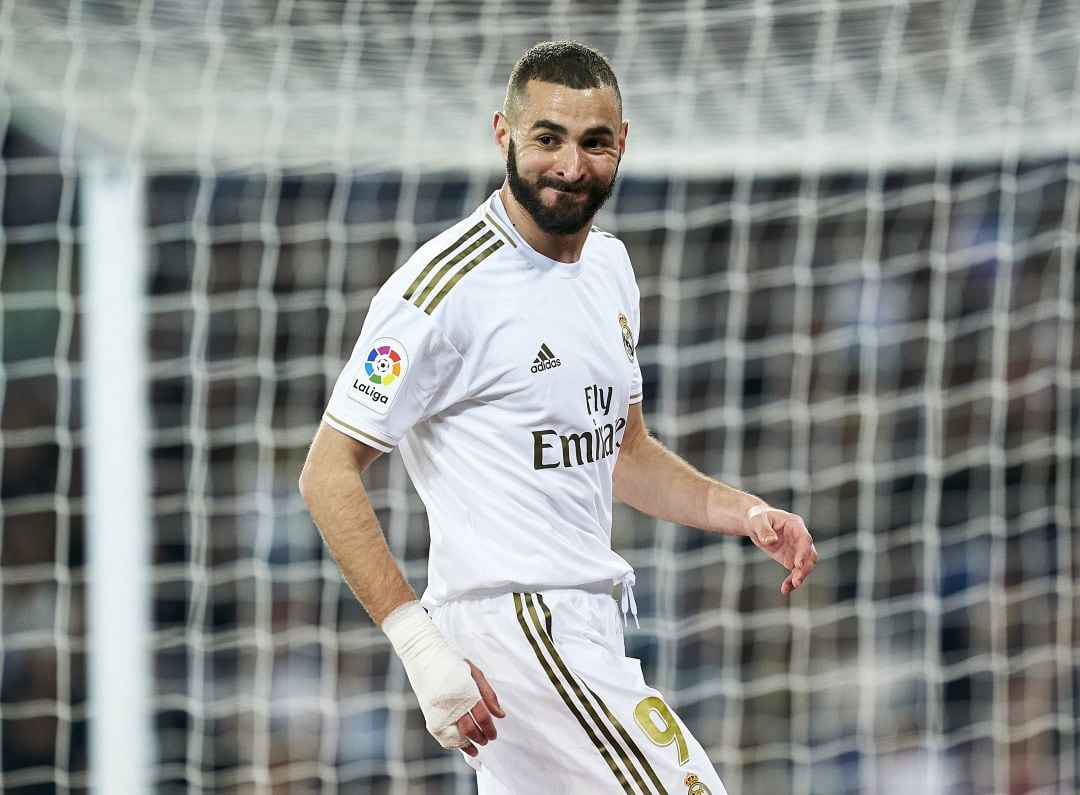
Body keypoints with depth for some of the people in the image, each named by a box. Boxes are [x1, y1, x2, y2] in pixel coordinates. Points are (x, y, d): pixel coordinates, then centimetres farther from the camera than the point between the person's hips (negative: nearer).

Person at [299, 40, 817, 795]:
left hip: (584, 618, 9)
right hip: (514, 622, -9)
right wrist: (419, 646, -22)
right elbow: (329, 475, -14)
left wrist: (747, 514, 8)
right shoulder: (449, 285, -15)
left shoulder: (609, 262, 12)